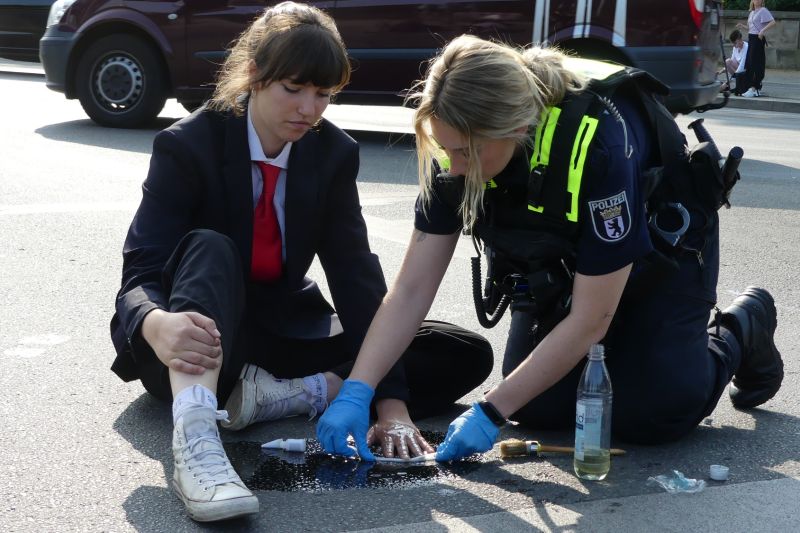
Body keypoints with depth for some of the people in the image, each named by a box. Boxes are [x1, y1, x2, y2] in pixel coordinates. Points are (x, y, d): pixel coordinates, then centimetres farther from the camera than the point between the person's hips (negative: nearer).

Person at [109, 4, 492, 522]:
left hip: (283, 329, 4)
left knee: (466, 355, -10)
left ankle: (283, 396, -25)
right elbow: (139, 275, -23)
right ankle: (195, 441, -57)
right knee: (208, 247, -37)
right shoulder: (187, 146, -17)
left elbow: (356, 273, -13)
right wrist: (157, 325, -50)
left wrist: (391, 397, -24)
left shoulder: (334, 153, -6)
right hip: (200, 349, -4)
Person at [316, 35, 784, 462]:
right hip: (560, 264, 5)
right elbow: (412, 289, -20)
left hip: (660, 251, -4)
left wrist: (491, 412, -32)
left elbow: (590, 320, -34)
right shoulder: (459, 145, -26)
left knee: (647, 416, -15)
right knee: (538, 409, -6)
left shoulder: (599, 142, -42)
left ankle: (738, 332, 14)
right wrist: (356, 391, -30)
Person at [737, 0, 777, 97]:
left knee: (756, 64, -7)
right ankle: (750, 87, 15)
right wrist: (742, 26, 5)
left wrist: (763, 31, -26)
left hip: (758, 39, -8)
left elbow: (773, 22, -19)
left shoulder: (763, 11, -8)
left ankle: (755, 88, -5)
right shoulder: (752, 13, 16)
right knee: (748, 64, 8)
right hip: (751, 38, 8)